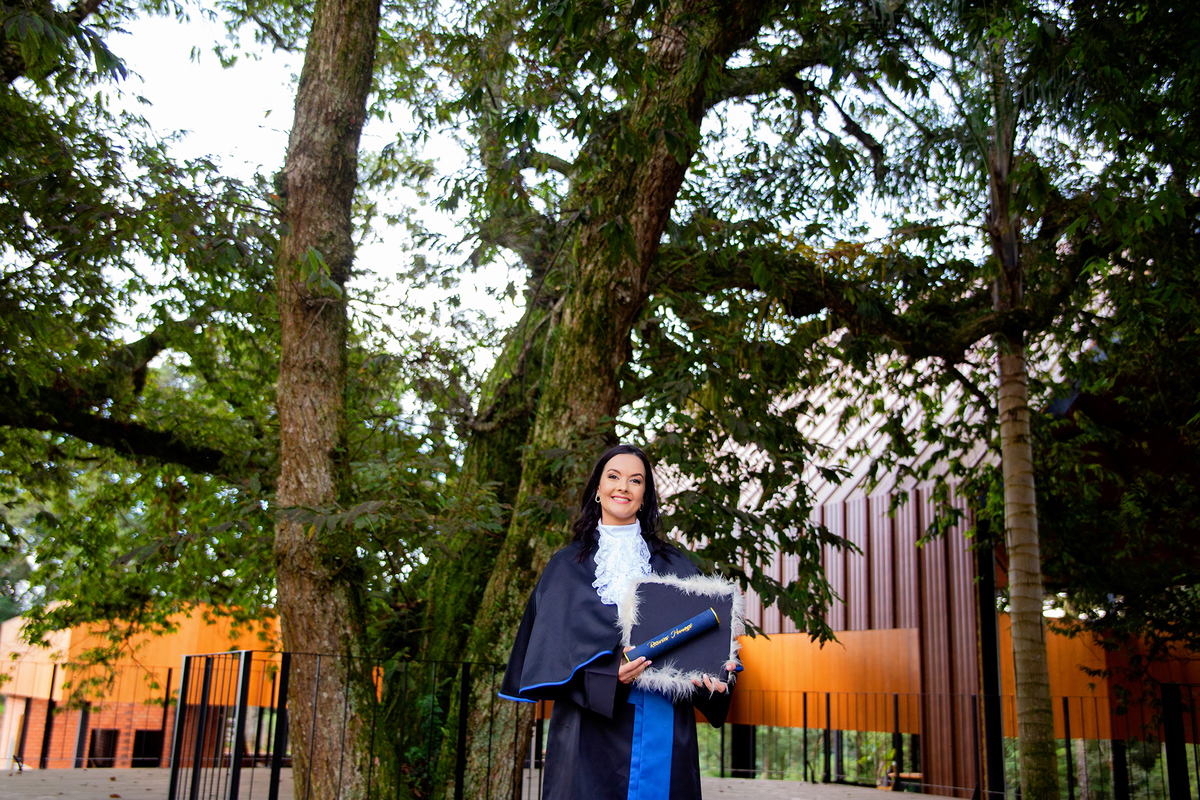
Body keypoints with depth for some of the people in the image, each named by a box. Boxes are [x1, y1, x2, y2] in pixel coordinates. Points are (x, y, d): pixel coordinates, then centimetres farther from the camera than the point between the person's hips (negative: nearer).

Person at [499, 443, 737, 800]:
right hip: (591, 728, -1)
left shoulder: (674, 565, 12)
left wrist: (717, 675, -16)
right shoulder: (567, 566, 10)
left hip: (663, 727, 1)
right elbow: (552, 646, 0)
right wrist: (607, 673, -17)